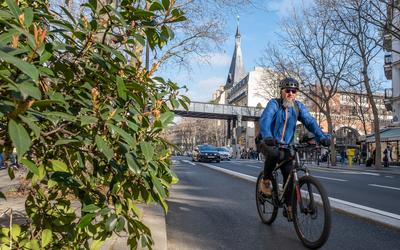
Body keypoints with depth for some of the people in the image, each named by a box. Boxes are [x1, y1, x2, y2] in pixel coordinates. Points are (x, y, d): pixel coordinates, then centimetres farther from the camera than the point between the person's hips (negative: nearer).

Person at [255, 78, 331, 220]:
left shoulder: (299, 106, 3)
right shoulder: (274, 104, -12)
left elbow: (310, 121, -9)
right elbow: (265, 119, -29)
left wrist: (321, 137, -27)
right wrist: (267, 136, -49)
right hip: (266, 142, -4)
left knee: (289, 174, -6)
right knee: (274, 153, -37)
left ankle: (288, 207, 7)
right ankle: (265, 181, -11)